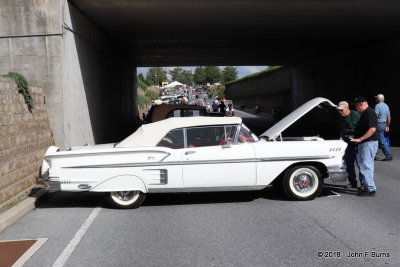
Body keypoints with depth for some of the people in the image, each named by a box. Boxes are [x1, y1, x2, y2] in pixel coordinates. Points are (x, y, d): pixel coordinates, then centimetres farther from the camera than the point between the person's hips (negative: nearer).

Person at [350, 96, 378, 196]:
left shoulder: (370, 113, -15)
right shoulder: (364, 113, 17)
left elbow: (372, 129, -24)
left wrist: (360, 139, -25)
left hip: (368, 143, -11)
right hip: (363, 143, 11)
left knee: (366, 166, -9)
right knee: (363, 165, 16)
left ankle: (370, 189, -5)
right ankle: (364, 185, 25)